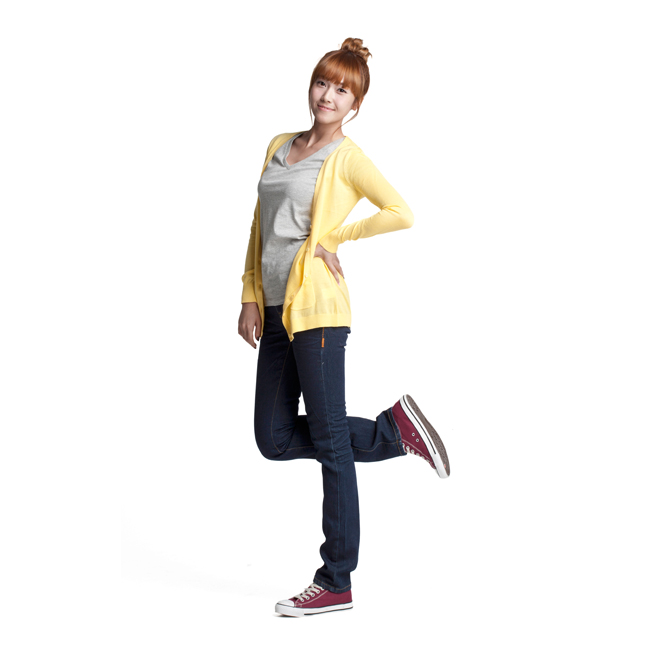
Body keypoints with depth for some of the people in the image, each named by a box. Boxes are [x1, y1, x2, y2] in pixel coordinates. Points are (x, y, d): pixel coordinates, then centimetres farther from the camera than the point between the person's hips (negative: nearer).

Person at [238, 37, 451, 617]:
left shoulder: (347, 157, -3)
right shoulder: (279, 147, 17)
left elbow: (401, 214, -16)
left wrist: (333, 238, -10)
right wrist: (250, 298, 12)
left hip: (316, 308, -8)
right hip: (276, 309, 8)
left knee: (329, 441, -2)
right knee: (275, 439, 8)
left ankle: (337, 582, 8)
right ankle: (396, 430, 21)